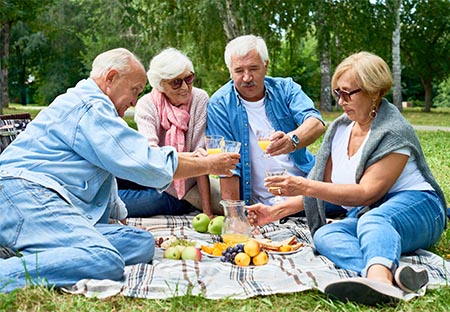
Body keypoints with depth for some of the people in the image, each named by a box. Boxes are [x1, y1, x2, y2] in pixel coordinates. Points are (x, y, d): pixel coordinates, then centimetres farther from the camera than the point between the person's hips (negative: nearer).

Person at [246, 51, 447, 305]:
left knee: (373, 220, -38)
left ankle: (378, 278, -68)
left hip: (415, 208, -5)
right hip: (363, 216, 6)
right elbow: (323, 188, 14)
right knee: (324, 235, -26)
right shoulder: (339, 128, 12)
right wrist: (275, 212, 4)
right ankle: (393, 273, -52)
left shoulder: (394, 132, -11)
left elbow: (366, 193, -19)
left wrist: (305, 186, -23)